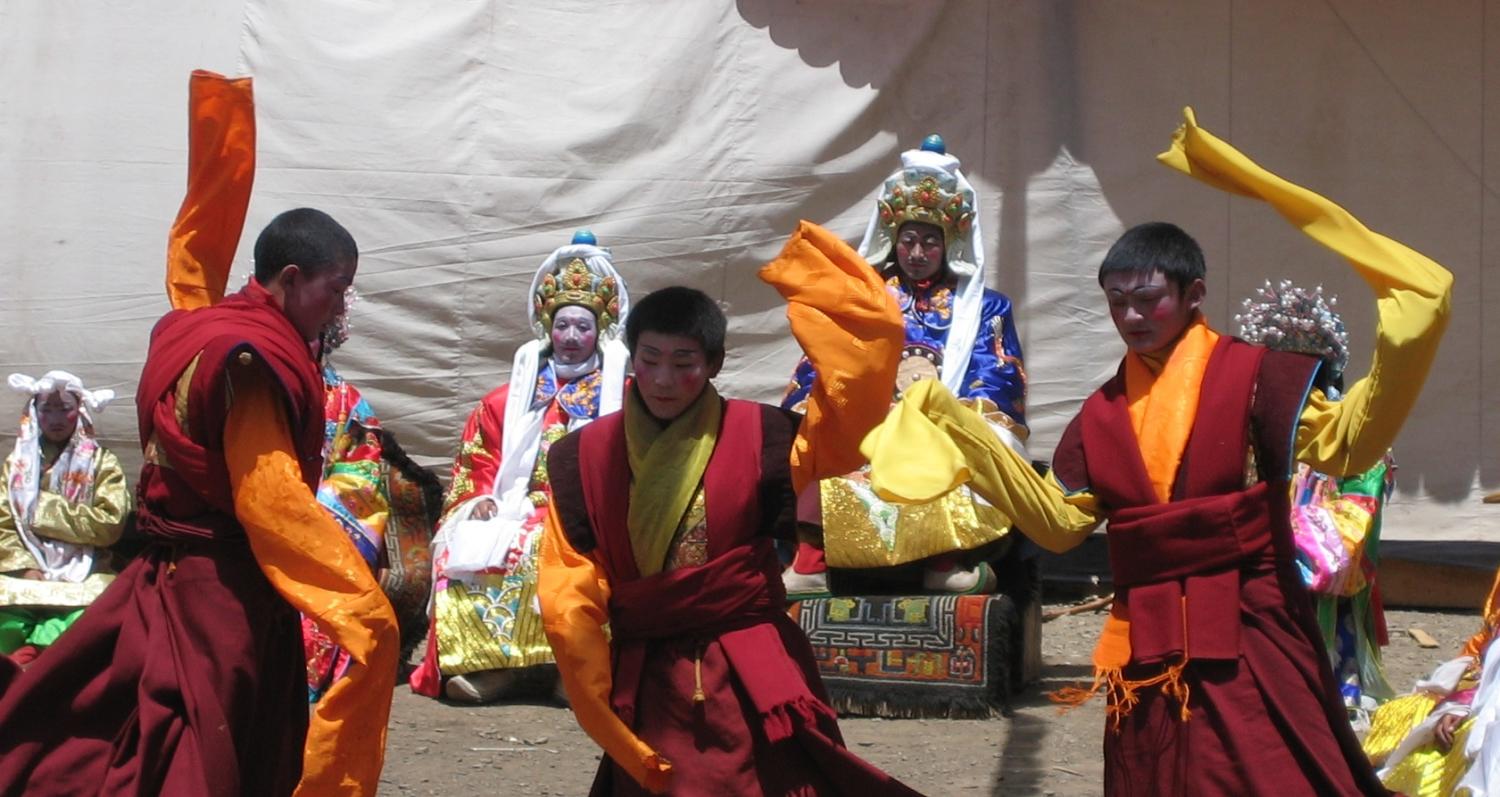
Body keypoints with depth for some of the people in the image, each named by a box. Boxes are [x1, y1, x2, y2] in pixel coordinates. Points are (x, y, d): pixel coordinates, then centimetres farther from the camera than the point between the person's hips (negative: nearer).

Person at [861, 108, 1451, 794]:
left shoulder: (1250, 377, -4)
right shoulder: (1104, 411, 12)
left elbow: (1347, 442, -17)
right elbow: (1060, 521, 7)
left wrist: (1401, 331, -29)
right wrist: (969, 441, 2)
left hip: (1250, 644, -5)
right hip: (1149, 654, 5)